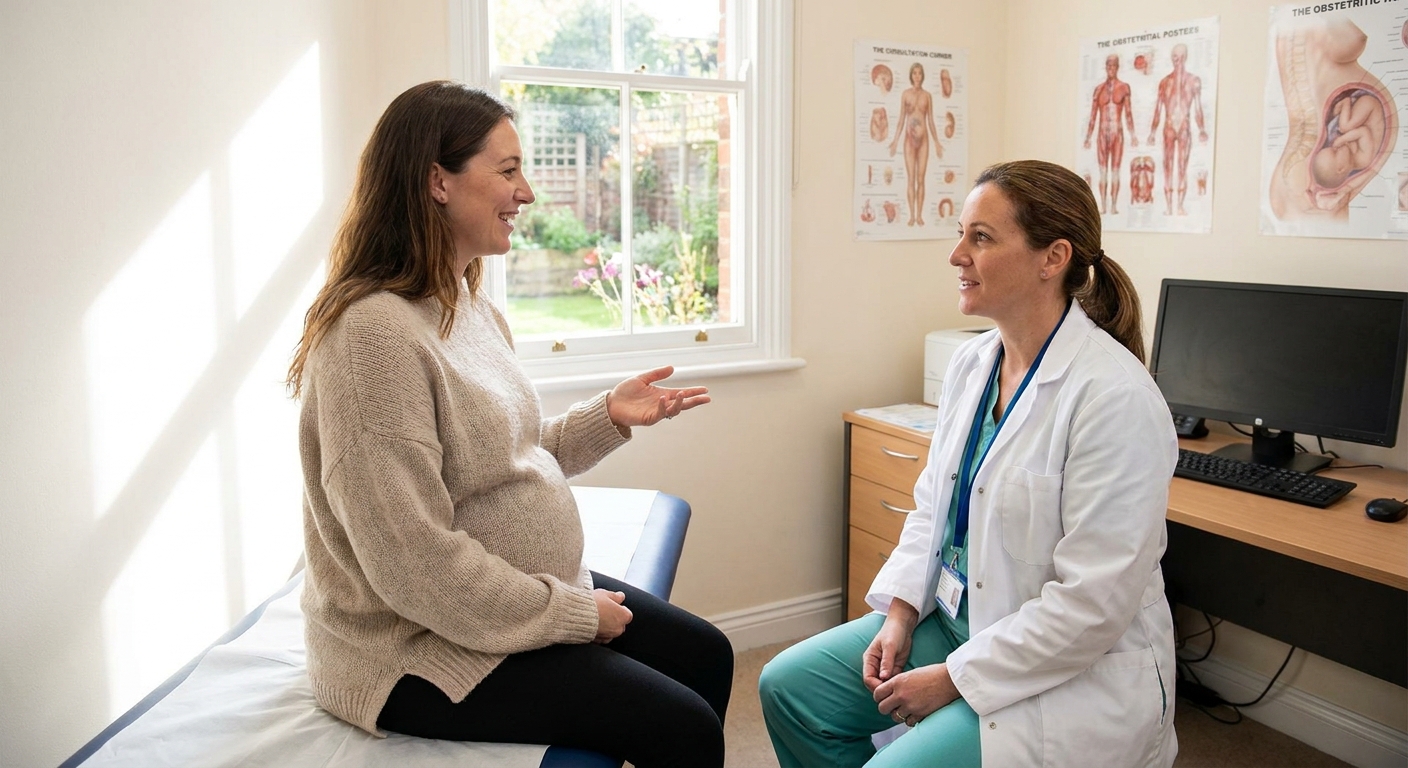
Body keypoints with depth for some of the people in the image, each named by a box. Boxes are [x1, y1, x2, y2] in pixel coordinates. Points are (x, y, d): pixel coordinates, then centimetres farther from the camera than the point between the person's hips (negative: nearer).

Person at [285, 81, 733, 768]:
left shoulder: (472, 306, 6)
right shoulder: (375, 333, -26)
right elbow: (416, 563, -27)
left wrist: (608, 417, -1)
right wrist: (573, 613, -17)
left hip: (526, 592, 10)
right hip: (421, 651, -9)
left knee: (706, 655, 12)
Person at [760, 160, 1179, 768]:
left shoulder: (1114, 397, -23)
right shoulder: (970, 363, 2)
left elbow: (1093, 601, -23)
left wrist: (953, 678, -19)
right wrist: (901, 611, -3)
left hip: (1074, 672, -7)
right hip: (957, 619, 8)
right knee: (789, 685, 3)